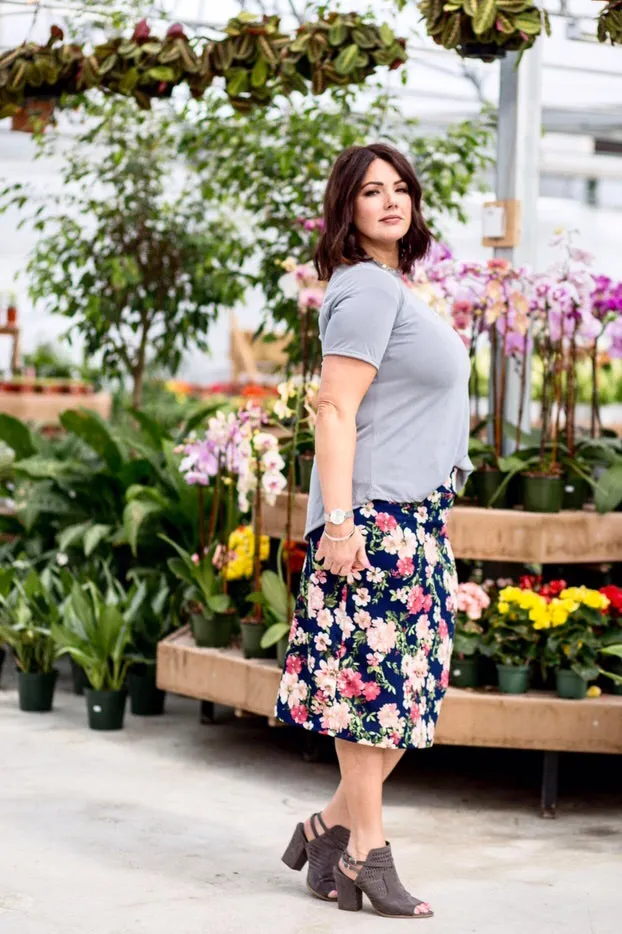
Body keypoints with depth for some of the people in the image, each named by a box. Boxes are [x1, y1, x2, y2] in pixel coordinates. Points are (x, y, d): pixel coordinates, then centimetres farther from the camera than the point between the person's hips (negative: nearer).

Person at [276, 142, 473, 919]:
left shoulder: (393, 287, 18)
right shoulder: (366, 287, -11)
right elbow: (335, 408, -18)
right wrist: (338, 519, -23)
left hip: (415, 517, 10)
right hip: (375, 516, -10)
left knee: (407, 685, 9)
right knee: (374, 679, -5)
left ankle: (332, 827, 17)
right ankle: (365, 850, 3)